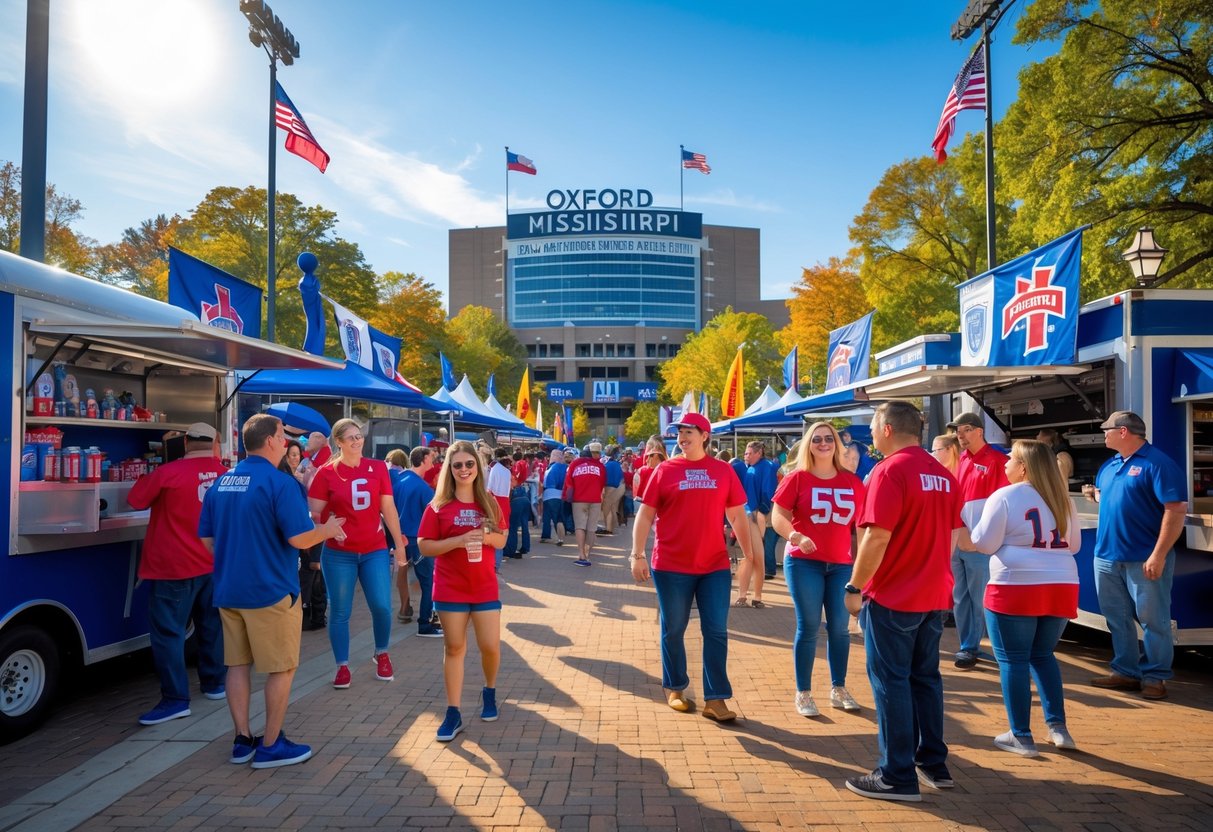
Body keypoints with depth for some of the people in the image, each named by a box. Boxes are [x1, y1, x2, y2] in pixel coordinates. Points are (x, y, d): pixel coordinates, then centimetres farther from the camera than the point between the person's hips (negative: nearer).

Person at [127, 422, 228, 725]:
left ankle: (175, 699, -1)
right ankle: (214, 683, 27)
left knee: (168, 632, -1)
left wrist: (145, 480, 18)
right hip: (213, 563, 6)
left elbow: (136, 500, -2)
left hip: (174, 567, -5)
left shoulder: (168, 473, -15)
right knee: (212, 626, 16)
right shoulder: (224, 474, 0)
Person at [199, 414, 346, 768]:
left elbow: (207, 538, 13)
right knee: (281, 668, 5)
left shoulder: (220, 483, 7)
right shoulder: (280, 482, -15)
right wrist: (327, 530, -1)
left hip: (228, 589, 7)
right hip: (271, 591, -7)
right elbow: (300, 539, -20)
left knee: (238, 664, 14)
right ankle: (271, 746, 12)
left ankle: (243, 740, 22)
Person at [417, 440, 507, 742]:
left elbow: (502, 540, 8)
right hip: (450, 589, -2)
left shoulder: (488, 502, 2)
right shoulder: (439, 505, -6)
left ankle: (489, 691, 34)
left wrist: (486, 536, -15)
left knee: (491, 647, 4)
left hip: (485, 587, 2)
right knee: (454, 648, 5)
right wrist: (459, 540, -21)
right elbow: (424, 546, -8)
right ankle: (453, 713, 14)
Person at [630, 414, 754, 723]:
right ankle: (674, 688, 28)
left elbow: (737, 515, 9)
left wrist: (749, 554, 7)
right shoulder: (665, 470, -1)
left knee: (716, 631, 2)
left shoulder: (723, 471, 3)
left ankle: (715, 699, 10)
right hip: (671, 566, -1)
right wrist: (637, 555, -7)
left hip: (715, 565, 1)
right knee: (673, 630, 10)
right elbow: (645, 514, 0)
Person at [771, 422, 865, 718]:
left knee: (840, 627, 7)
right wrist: (797, 537, -25)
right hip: (804, 562, -3)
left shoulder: (852, 482, 5)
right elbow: (778, 518, -6)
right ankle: (803, 694, 12)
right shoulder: (797, 478, -4)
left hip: (842, 563, 3)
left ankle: (839, 689, 24)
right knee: (808, 627, 1)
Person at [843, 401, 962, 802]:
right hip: (934, 596, 8)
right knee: (926, 677, 17)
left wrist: (854, 587, -13)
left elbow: (877, 537, -21)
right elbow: (952, 535, 15)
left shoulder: (890, 470, -16)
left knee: (891, 682, 1)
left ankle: (897, 777, 7)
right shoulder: (943, 474, 8)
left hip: (892, 596, -8)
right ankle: (934, 764, 26)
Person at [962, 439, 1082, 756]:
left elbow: (984, 544, -7)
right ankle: (1058, 727, 16)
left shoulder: (1004, 496, -7)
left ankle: (1021, 736, 8)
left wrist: (965, 539, 12)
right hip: (1061, 587, 6)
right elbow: (1074, 545, 21)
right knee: (1042, 655, 21)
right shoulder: (1062, 500, 12)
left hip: (1016, 588, -6)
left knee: (1013, 660, 4)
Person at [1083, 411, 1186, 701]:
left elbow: (1176, 509, -18)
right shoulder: (1109, 466, 14)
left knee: (1152, 620, 4)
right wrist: (1096, 495, 3)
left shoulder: (1157, 463, -12)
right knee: (1117, 618, 13)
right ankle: (1126, 671, 24)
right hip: (1107, 557, 8)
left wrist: (1159, 555, -21)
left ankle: (1155, 677, 15)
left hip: (1144, 559, -8)